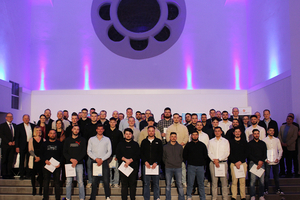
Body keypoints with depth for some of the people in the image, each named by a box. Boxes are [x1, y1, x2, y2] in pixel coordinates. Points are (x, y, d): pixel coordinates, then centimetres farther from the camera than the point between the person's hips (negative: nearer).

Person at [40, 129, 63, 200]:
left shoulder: (59, 143, 8)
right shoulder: (45, 143, 11)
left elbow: (62, 154, 6)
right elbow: (41, 154, 9)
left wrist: (60, 163, -8)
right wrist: (45, 160, -8)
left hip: (56, 166, -1)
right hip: (46, 165, 1)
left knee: (57, 182, 1)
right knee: (46, 182, 4)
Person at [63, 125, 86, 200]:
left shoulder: (82, 140, 8)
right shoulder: (67, 140, 13)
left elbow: (84, 152, 1)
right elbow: (64, 152, 7)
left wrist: (77, 160, -11)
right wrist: (71, 159, -9)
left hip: (79, 163, -1)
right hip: (69, 163, 2)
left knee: (80, 182, -2)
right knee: (68, 181, 2)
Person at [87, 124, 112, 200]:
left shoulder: (107, 139, 10)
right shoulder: (91, 139, 11)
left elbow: (109, 152, 4)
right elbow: (89, 151, 5)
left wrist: (102, 159, -7)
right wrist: (96, 158, -8)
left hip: (104, 162, 0)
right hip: (94, 161, 1)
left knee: (106, 180, -3)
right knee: (94, 181, 0)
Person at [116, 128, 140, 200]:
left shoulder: (135, 144, 12)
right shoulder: (120, 144, 13)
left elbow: (137, 155, 0)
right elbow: (118, 155, 0)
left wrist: (130, 161, -12)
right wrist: (125, 159, -14)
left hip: (133, 166, 0)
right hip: (123, 167, 0)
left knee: (133, 184, 2)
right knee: (124, 184, 1)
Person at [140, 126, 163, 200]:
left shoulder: (158, 141, 8)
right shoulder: (144, 142, 11)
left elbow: (160, 153, 3)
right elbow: (141, 153, 7)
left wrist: (156, 163, -8)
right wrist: (145, 162, -7)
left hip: (156, 165, -1)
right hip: (146, 165, 1)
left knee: (156, 183, 2)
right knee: (146, 183, 3)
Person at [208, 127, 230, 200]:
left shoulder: (225, 141, 9)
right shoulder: (211, 141, 12)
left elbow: (227, 153, 1)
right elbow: (209, 153, 6)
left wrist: (218, 159, -9)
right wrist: (214, 160, -10)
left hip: (223, 162, -1)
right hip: (213, 163, 1)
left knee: (224, 181, -3)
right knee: (214, 181, 0)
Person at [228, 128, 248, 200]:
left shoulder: (244, 142, 11)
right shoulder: (230, 142, 5)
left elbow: (246, 153, 7)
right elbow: (229, 154, 0)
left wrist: (240, 161, -5)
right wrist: (235, 162, -8)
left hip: (243, 163, 2)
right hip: (233, 163, -1)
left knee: (243, 181, 2)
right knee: (234, 181, -3)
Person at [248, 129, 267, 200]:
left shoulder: (263, 143, 16)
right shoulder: (250, 144, 6)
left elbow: (265, 154, 11)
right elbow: (249, 155, -1)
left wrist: (261, 161, -5)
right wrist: (257, 161, -8)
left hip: (262, 163, 3)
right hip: (253, 163, -3)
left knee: (262, 180, -2)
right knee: (253, 180, -6)